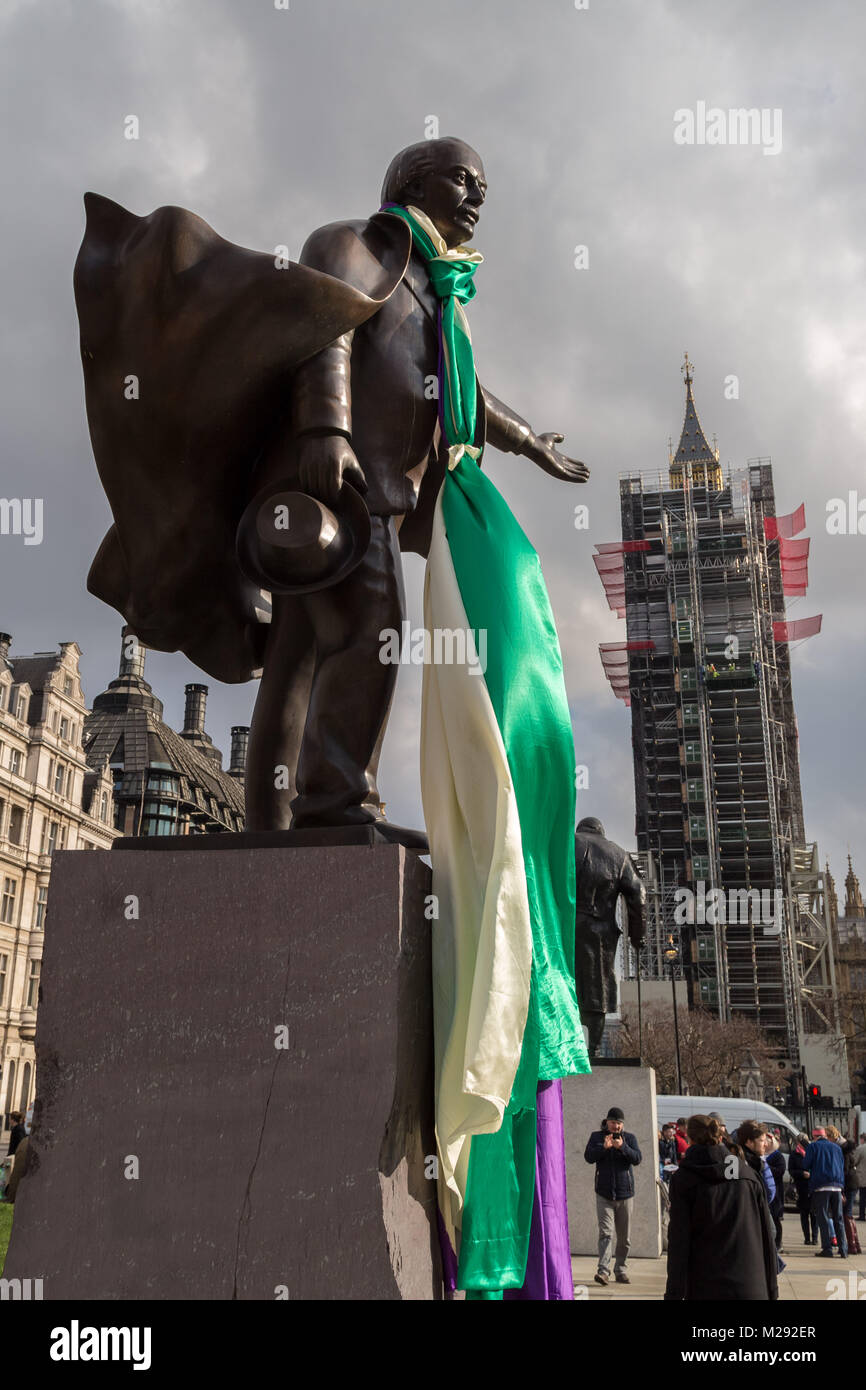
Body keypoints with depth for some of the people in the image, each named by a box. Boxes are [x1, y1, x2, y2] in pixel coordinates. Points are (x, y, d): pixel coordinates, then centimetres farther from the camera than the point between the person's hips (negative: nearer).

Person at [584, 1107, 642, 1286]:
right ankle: (603, 1271, -17)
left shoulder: (629, 1138, 6)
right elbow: (588, 1157, -7)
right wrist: (604, 1147, -22)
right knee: (605, 1233, -13)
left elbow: (637, 1159, -8)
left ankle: (620, 1270, 20)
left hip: (625, 1194, 2)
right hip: (604, 1194, -2)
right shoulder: (597, 1136, 4)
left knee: (624, 1237, 8)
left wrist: (622, 1147, -24)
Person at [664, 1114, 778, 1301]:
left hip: (705, 1288, -2)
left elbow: (678, 1242, -7)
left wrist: (674, 1293, -6)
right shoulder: (748, 1174, 6)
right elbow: (766, 1237, 7)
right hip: (752, 1288, 3)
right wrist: (771, 1289, 13)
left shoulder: (683, 1178, -4)